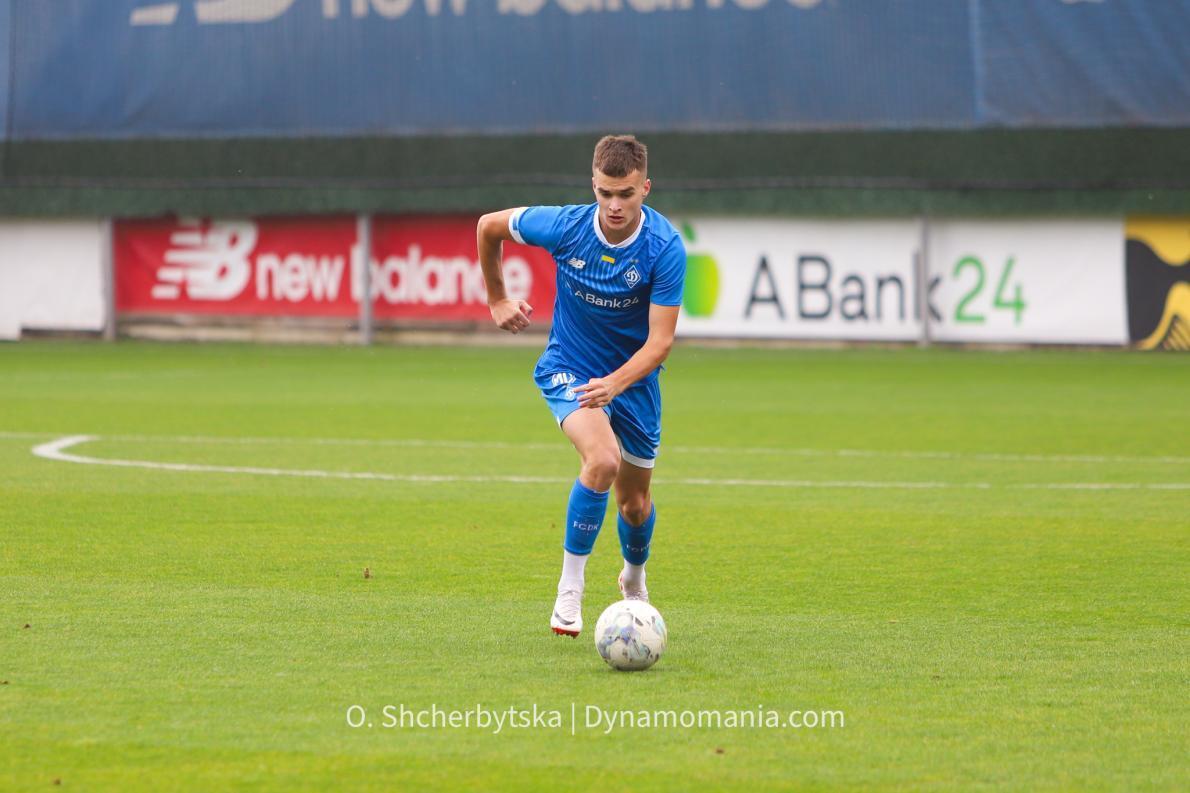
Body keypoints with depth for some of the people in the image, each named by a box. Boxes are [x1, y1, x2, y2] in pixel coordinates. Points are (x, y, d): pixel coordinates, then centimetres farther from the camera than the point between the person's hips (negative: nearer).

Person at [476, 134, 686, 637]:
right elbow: (489, 226, -2)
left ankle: (635, 579, 47)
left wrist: (615, 383, -42)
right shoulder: (564, 226, -21)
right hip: (568, 369, -1)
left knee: (634, 501, 13)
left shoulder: (665, 248, -24)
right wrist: (497, 300, 7)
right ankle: (569, 591, -19)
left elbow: (660, 341, -26)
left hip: (633, 376, 1)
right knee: (603, 459, -30)